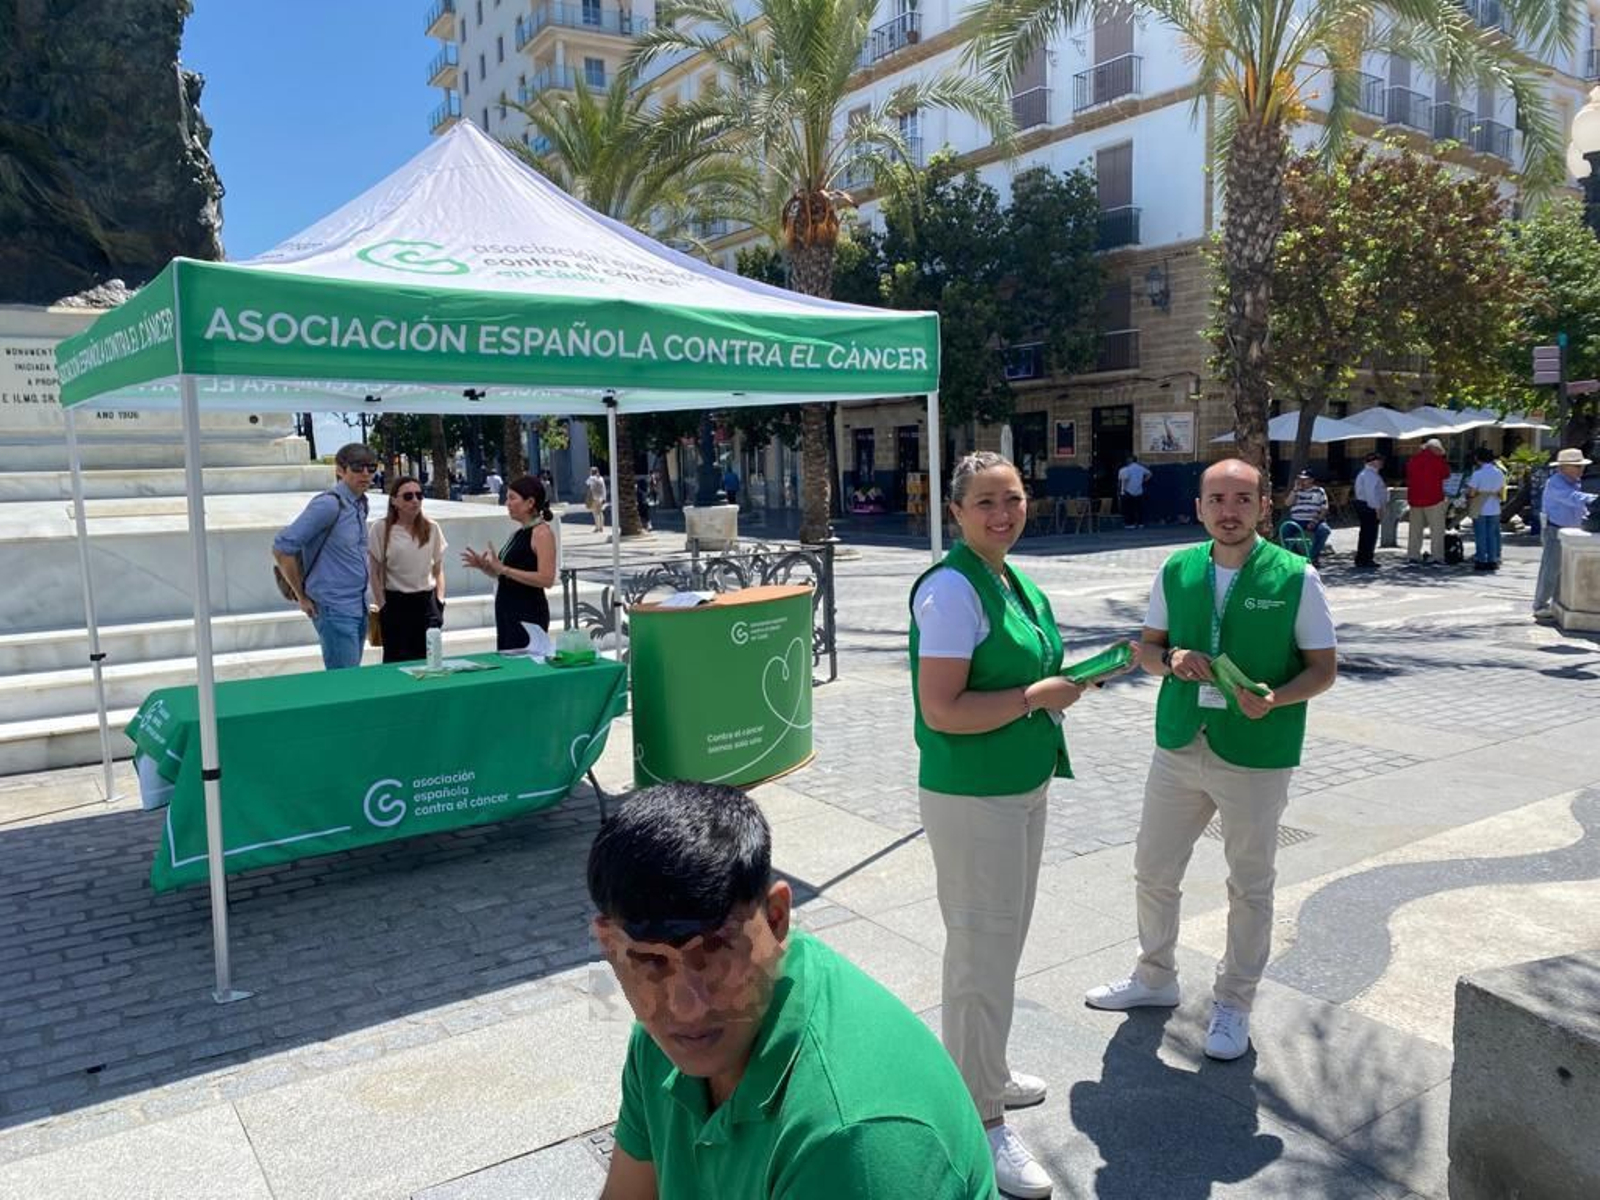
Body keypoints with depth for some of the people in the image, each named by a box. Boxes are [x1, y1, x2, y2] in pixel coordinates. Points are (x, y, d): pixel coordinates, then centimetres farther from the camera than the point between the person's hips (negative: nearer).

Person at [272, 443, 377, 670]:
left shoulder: (361, 504, 9)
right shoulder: (328, 504, -16)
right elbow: (281, 548, -17)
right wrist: (302, 597, -8)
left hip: (359, 606, 8)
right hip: (334, 609, -8)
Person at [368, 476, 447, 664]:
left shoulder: (431, 527, 5)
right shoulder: (380, 529, -4)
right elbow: (375, 573, -2)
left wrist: (440, 601, 4)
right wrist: (381, 605, -6)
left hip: (427, 601, 3)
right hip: (395, 603, -3)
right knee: (397, 660, 1)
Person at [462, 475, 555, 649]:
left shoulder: (542, 533, -13)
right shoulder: (519, 533, 13)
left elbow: (546, 579, -23)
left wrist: (504, 569, -23)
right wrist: (483, 566, 1)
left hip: (528, 614, -9)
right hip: (507, 611, 9)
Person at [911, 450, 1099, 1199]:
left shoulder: (1012, 579, 7)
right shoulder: (952, 588, -21)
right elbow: (941, 710, -26)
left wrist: (1053, 687, 6)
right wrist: (1039, 696, -20)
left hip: (1022, 788, 9)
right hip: (973, 798, -9)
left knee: (1001, 938, 22)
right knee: (982, 951, 2)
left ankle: (980, 1069, 42)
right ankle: (980, 1117, 19)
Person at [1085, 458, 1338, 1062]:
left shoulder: (1296, 577, -10)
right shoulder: (1175, 571, 1)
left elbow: (1323, 668, -5)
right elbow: (1146, 647, 10)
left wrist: (1274, 699, -24)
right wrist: (1170, 658, -13)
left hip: (1256, 757, -3)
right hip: (1179, 746, 4)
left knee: (1250, 888, 12)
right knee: (1153, 871, 15)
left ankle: (1233, 1004, 33)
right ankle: (1155, 978, 39)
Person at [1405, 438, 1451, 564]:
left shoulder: (1413, 459, 9)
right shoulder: (1436, 459, -8)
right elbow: (1446, 474, 3)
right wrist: (1444, 461, 12)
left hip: (1415, 499, 5)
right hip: (1433, 499, -5)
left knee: (1415, 529, 11)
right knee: (1437, 529, -2)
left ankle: (1412, 556, 10)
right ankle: (1437, 557, -6)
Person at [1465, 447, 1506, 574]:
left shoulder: (1477, 474, -15)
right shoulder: (1500, 473, 2)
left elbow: (1471, 493, -16)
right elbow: (1501, 493, 9)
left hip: (1480, 510, -5)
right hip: (1494, 510, 5)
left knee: (1480, 536, 3)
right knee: (1492, 535, 11)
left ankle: (1482, 561, 6)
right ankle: (1492, 560, 14)